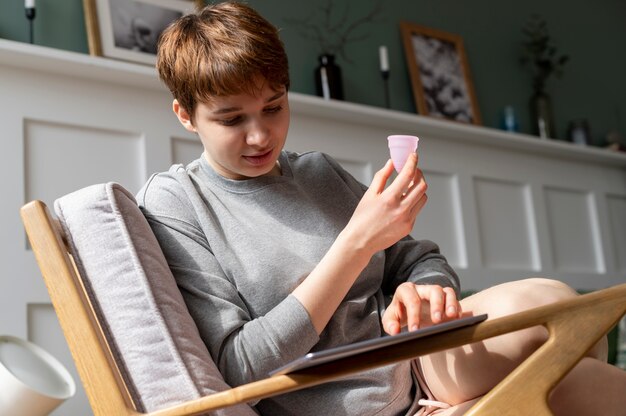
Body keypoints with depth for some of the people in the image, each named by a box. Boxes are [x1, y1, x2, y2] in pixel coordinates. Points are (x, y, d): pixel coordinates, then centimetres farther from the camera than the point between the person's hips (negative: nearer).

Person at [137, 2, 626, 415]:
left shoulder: (320, 173, 13)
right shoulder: (173, 201, -2)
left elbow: (422, 260, 16)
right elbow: (237, 372, -10)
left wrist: (422, 291, -10)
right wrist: (358, 242, -15)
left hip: (414, 372, 6)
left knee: (540, 302, -25)